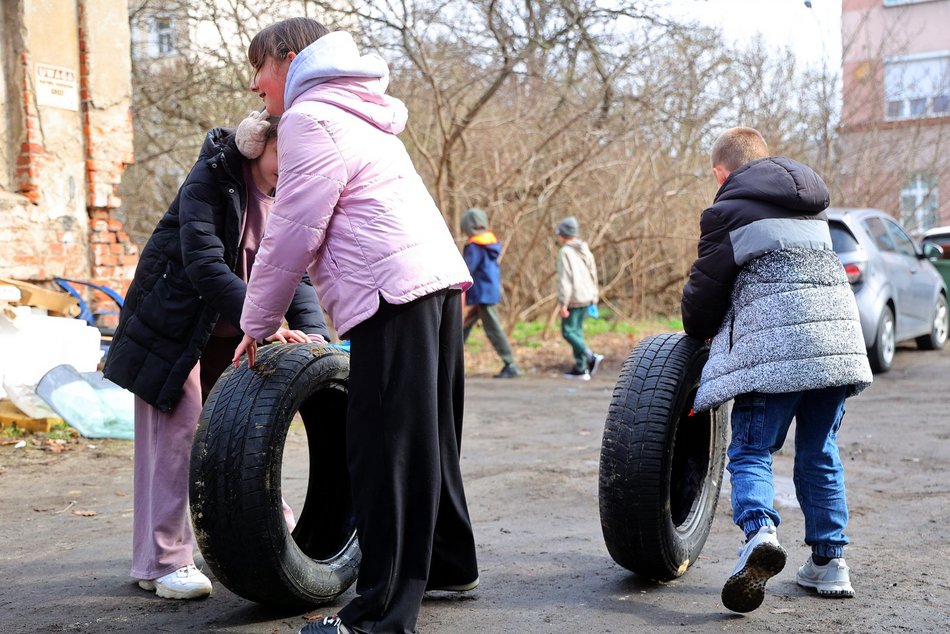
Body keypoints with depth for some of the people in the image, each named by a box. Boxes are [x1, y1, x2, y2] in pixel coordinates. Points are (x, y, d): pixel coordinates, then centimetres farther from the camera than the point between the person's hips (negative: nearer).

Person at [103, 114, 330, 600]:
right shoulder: (211, 179, -20)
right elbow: (205, 263, -30)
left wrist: (312, 333, -25)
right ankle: (164, 563, 0)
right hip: (174, 323, -6)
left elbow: (297, 273, -8)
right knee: (176, 436, -6)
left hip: (233, 335, 6)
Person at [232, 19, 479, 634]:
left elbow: (294, 235, -8)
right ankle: (449, 565, 32)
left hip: (393, 293, -10)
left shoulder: (310, 117, -3)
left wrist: (258, 322, 3)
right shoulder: (357, 115, 27)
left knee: (383, 450, -8)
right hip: (440, 276, 10)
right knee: (428, 437, 19)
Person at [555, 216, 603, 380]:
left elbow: (564, 279, -17)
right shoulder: (585, 250, 12)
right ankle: (580, 368, 12)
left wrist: (563, 303, -16)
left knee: (568, 331, -3)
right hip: (586, 297, 8)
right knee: (577, 331, 13)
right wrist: (594, 299, 23)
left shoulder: (565, 252, -12)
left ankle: (591, 357, -18)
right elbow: (593, 275, 17)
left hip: (573, 299, -8)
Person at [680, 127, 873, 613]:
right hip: (838, 339, 6)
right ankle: (829, 562, 17)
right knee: (819, 453, 16)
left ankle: (759, 532, -28)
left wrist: (697, 333, 24)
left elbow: (705, 288, 3)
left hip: (774, 345, -6)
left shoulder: (729, 211, 2)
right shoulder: (810, 205, 24)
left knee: (751, 451, -1)